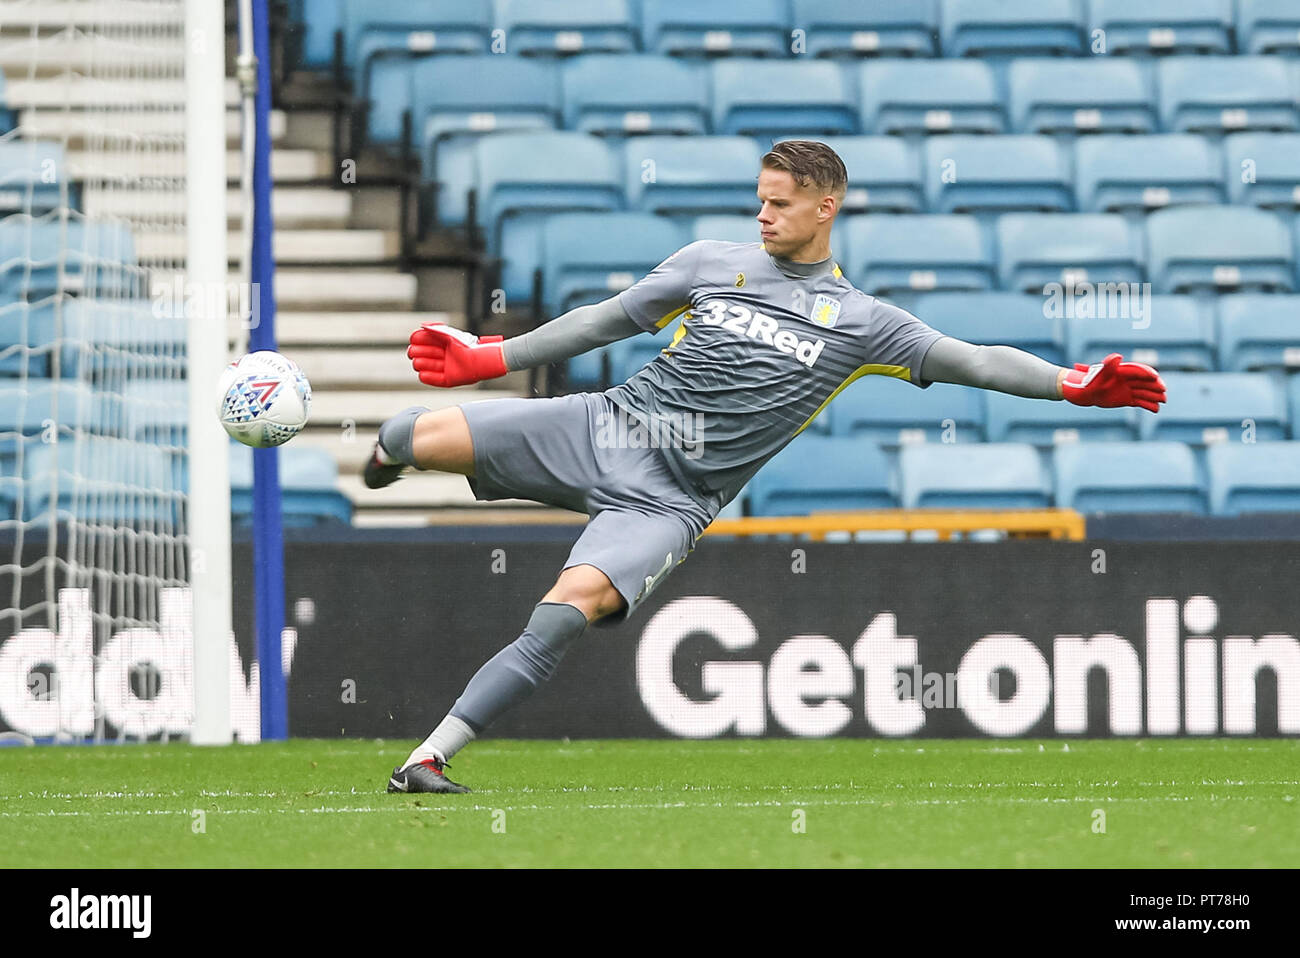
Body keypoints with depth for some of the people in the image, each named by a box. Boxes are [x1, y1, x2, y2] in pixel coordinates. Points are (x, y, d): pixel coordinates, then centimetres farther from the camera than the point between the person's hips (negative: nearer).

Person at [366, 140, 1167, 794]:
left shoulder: (859, 323, 2)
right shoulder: (711, 265, 8)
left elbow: (970, 360, -1)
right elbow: (608, 321, 15)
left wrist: (1073, 383, -15)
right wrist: (488, 359, 13)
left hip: (668, 502, -2)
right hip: (602, 428, 2)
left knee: (572, 606, -30)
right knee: (425, 435, -13)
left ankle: (430, 759, -27)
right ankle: (392, 452, 30)